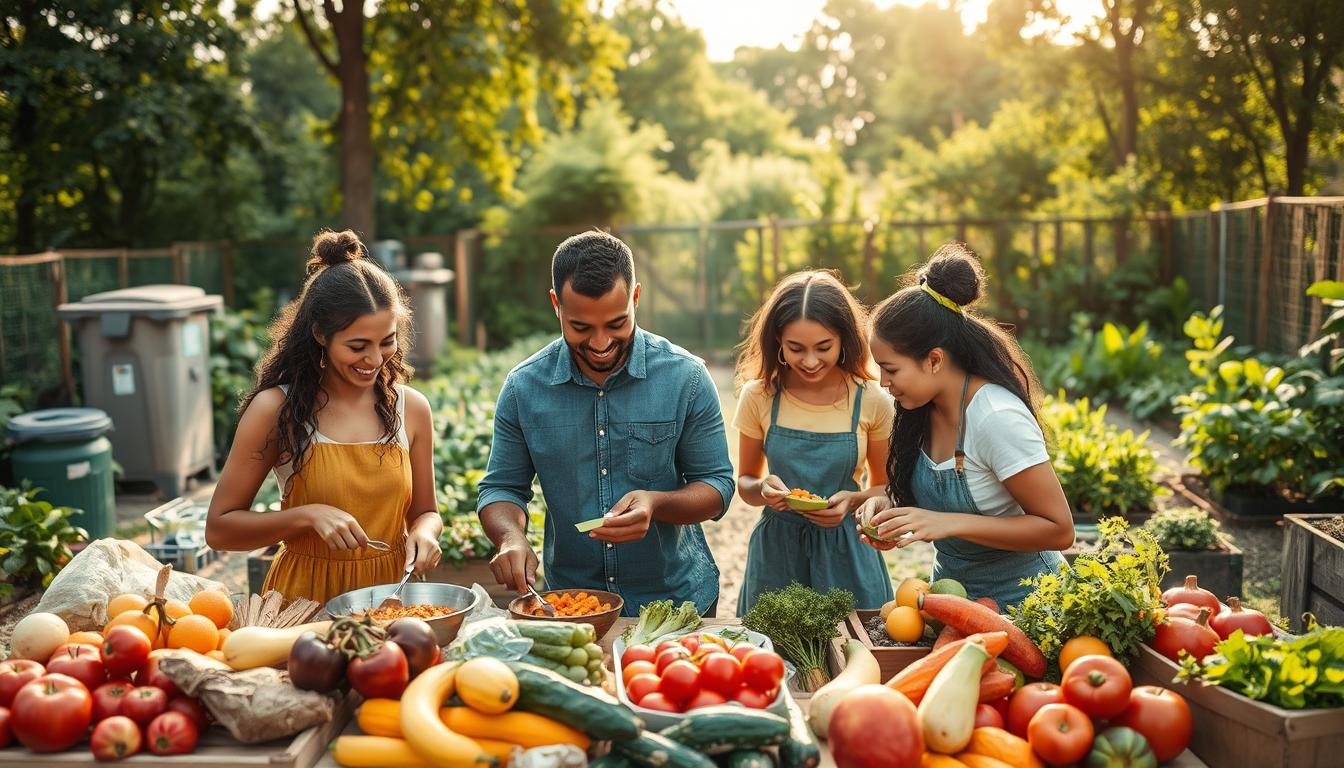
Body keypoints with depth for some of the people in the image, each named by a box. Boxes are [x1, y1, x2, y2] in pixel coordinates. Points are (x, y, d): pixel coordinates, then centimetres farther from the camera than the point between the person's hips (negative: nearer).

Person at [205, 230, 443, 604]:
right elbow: (219, 530, -1)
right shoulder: (276, 409, -5)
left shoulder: (411, 407, 4)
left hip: (391, 591, 3)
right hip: (305, 598, -3)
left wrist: (424, 531, -6)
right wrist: (309, 515, -14)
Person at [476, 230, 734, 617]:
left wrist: (656, 504, -26)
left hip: (678, 597, -1)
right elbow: (502, 488, 2)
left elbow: (717, 486, -7)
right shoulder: (523, 387, -7)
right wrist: (511, 537, -20)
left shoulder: (686, 377, -11)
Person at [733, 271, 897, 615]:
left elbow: (884, 487, 5)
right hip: (776, 551, 1)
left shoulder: (872, 401, -8)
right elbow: (745, 483, 6)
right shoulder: (759, 396, -6)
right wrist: (762, 490, -16)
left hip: (846, 553, -1)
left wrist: (853, 500, -15)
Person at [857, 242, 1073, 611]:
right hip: (950, 586, 6)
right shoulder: (920, 408, -5)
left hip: (1016, 598, -6)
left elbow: (1059, 530, -23)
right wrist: (889, 507, -11)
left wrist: (947, 523, -30)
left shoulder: (998, 418, -26)